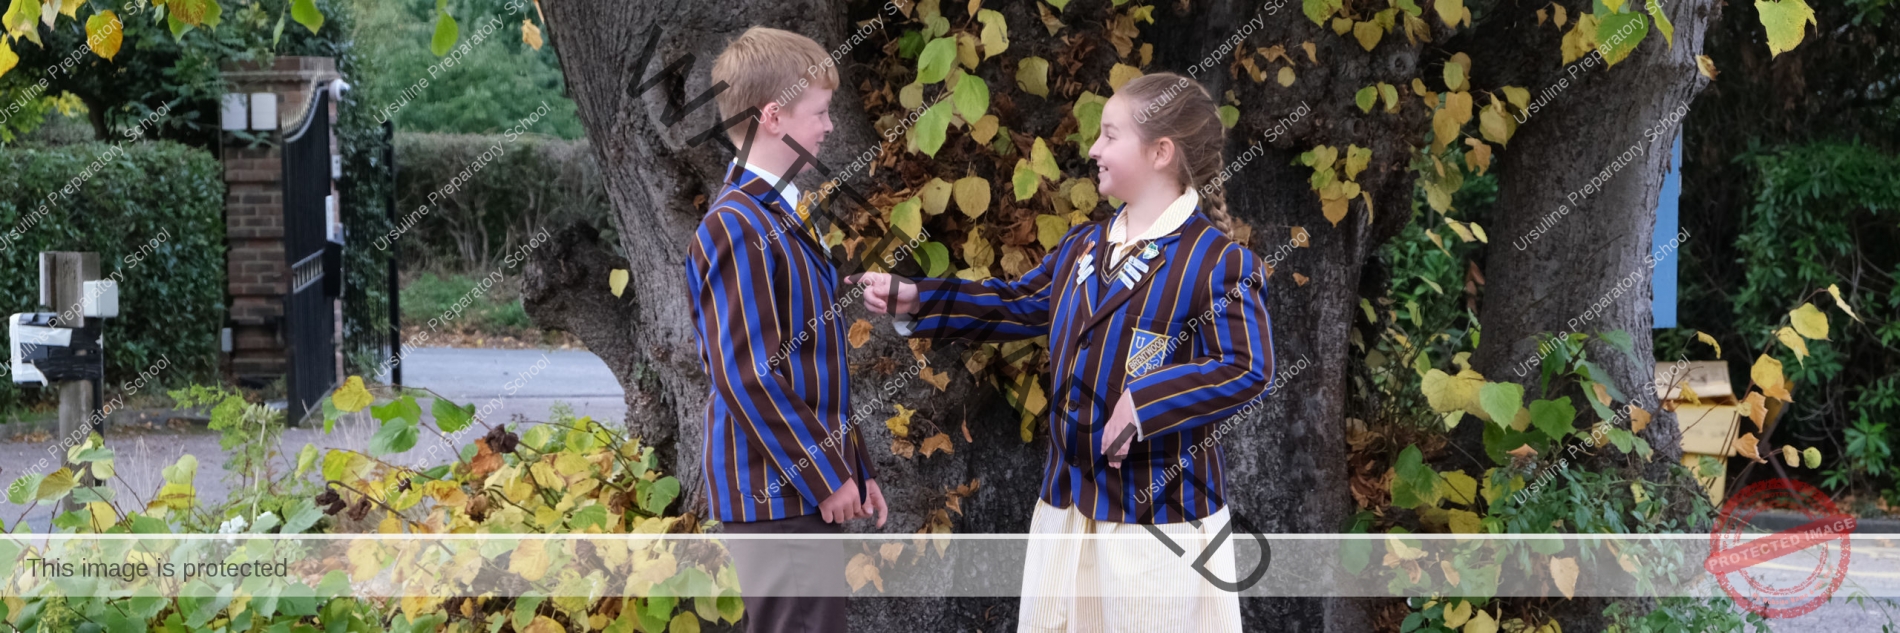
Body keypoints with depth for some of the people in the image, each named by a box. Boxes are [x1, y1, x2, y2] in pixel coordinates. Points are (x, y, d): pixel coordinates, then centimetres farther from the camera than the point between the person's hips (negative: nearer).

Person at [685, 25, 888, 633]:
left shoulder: (781, 217, 14)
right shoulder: (737, 228, -16)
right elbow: (748, 376, -20)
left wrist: (853, 465, 19)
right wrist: (824, 476, -15)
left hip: (810, 487, 9)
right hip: (776, 492, -9)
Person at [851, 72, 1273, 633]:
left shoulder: (1219, 263, -14)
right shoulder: (1082, 247, 10)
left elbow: (1249, 371, -21)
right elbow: (1017, 304, 22)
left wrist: (1146, 403, -25)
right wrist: (913, 300, 16)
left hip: (1160, 516, -7)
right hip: (1068, 502, 7)